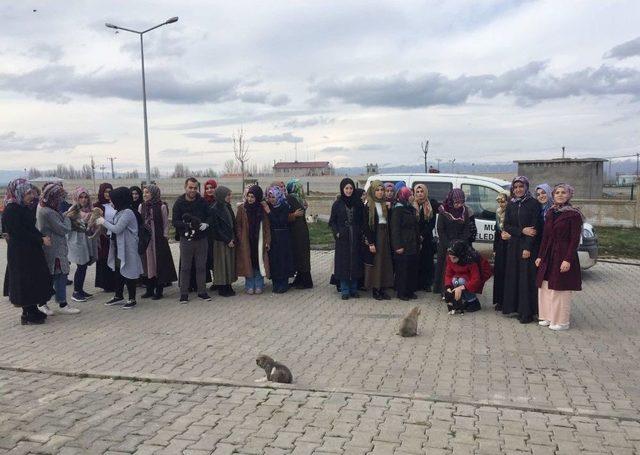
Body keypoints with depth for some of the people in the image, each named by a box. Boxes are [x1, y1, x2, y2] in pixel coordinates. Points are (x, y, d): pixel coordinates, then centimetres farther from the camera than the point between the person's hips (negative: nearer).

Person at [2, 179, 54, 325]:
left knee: (34, 280, 14)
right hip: (20, 253, -9)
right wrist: (41, 239, -18)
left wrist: (42, 237, -2)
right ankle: (28, 315, 7)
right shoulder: (11, 210, -16)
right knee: (26, 281, -2)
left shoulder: (24, 208, 11)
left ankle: (32, 311, 24)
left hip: (30, 250, 9)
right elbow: (19, 232, -21)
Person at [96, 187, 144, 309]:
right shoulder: (120, 212, 10)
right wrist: (104, 221, 6)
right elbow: (115, 227, 13)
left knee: (128, 273, -1)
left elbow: (117, 229, -20)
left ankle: (132, 300, 10)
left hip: (127, 249, -9)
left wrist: (104, 222, -9)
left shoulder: (128, 213, -19)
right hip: (118, 248, 9)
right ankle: (118, 296, 30)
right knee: (119, 272, 17)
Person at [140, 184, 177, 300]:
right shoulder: (142, 206, 7)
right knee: (148, 264, 10)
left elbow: (166, 224, -3)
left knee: (159, 265, 0)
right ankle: (149, 290, 19)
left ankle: (159, 291, 8)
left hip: (158, 239, -5)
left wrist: (165, 237, -7)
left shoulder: (162, 206, -6)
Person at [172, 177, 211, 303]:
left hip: (201, 239, 2)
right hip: (186, 239, -2)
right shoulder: (179, 203, -2)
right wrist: (188, 224, -22)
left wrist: (205, 224, -13)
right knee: (185, 268, 3)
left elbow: (209, 217, 9)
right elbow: (175, 222, -6)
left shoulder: (202, 201, 4)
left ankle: (202, 292, 19)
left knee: (201, 267, 9)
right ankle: (184, 294, 12)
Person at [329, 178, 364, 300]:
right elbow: (332, 221, 4)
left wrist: (361, 232, -2)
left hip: (356, 238, 2)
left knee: (355, 262, 4)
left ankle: (354, 289, 14)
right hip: (343, 238, -1)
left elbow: (362, 220, 9)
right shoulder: (337, 204, 2)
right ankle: (345, 290, 7)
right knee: (343, 263, -1)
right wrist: (337, 233, -8)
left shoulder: (358, 203, 6)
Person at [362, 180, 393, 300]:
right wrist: (370, 243, -14)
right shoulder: (368, 206, -5)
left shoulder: (385, 205, 11)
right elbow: (366, 225, -10)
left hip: (385, 236, 6)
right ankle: (375, 290, 6)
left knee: (385, 262, 7)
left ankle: (382, 289, 14)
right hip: (374, 237, -6)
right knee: (374, 263, -2)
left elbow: (389, 222, 13)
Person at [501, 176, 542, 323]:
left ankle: (527, 312, -1)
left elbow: (535, 227, -10)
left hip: (529, 246, -5)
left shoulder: (533, 204, -4)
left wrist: (528, 247, -16)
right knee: (513, 275, 6)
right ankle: (514, 307, 14)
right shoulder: (510, 205, 10)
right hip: (513, 246, 5)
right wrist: (522, 231, -12)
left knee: (527, 277, -5)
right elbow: (506, 226, 5)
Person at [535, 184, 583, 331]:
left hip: (563, 255, -6)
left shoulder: (574, 214, -8)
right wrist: (540, 256, 9)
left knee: (561, 289, 0)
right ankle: (548, 317, 23)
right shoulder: (550, 213, 11)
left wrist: (568, 260, -18)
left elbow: (575, 240, -12)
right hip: (548, 256, 7)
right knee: (545, 287, 10)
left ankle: (561, 321, 11)